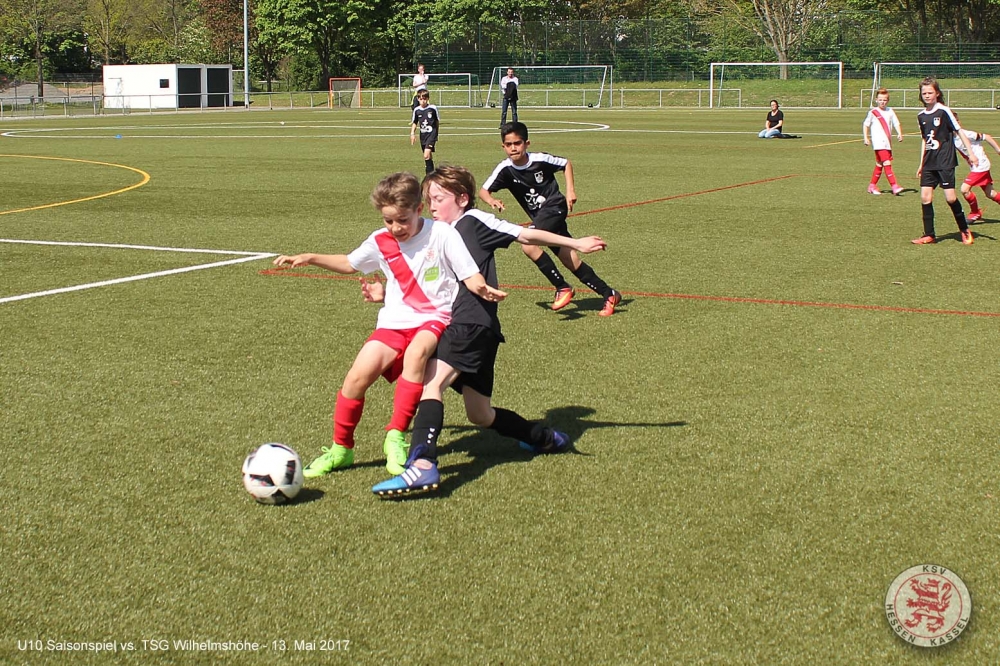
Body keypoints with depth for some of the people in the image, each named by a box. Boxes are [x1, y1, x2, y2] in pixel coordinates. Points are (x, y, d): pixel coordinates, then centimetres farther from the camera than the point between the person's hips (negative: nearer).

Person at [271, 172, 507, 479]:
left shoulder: (442, 234, -8)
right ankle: (341, 448, 8)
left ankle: (397, 436, -25)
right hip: (395, 323, 4)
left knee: (417, 351, -37)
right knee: (358, 375, -15)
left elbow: (471, 276, -7)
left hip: (435, 319, -3)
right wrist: (309, 258, 11)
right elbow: (348, 263, 22)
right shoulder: (380, 242, 4)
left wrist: (483, 289, -30)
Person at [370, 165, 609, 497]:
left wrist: (576, 243, 2)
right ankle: (547, 439, 36)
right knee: (480, 415, 17)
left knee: (430, 382, -29)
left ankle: (422, 464, -45)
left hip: (473, 324, -10)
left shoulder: (473, 221, 4)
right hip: (460, 328, 10)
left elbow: (525, 234, 2)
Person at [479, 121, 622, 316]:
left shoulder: (540, 159, -14)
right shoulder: (505, 169, -8)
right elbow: (483, 191, -9)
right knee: (569, 259, 5)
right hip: (539, 216, 5)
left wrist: (570, 190, -5)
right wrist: (492, 201, -31)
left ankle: (562, 287, -14)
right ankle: (609, 295, 17)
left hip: (553, 207, -5)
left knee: (528, 245, -26)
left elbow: (566, 164, 4)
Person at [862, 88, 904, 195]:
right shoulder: (873, 112, -1)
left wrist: (899, 134, -8)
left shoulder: (890, 111, 9)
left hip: (888, 143, 5)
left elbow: (896, 123, 9)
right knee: (887, 163, -15)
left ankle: (872, 186, 23)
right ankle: (894, 186, -18)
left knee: (879, 165, 12)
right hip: (879, 143, -5)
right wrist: (866, 138, -3)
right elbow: (865, 125, 5)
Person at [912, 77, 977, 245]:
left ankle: (965, 230, 10)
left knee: (950, 197, -9)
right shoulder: (921, 116, 10)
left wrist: (970, 152, -10)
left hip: (945, 162, -6)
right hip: (929, 163, 6)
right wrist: (921, 163, 19)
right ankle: (929, 235, 6)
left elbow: (959, 131, -5)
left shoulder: (944, 111, -7)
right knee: (925, 197, -2)